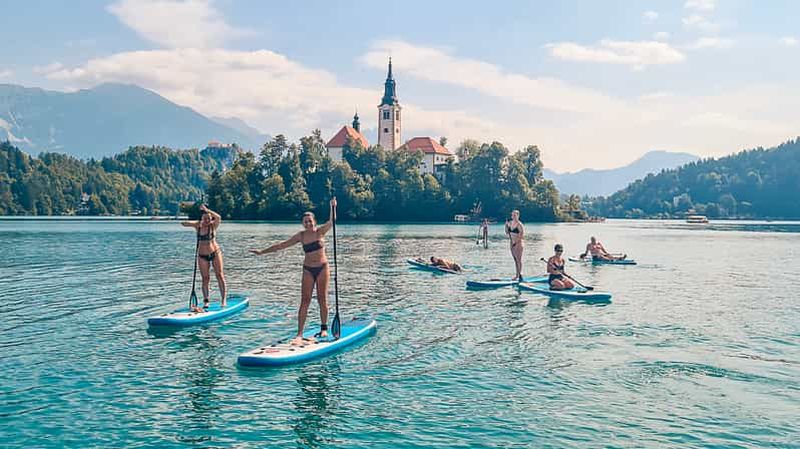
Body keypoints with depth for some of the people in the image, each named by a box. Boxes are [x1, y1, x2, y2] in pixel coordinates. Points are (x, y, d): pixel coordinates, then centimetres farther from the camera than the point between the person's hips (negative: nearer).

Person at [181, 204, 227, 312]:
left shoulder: (213, 225, -9)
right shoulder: (198, 225, -4)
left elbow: (218, 217, -30)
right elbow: (183, 223, -14)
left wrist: (207, 210, -30)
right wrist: (198, 222, -23)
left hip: (215, 253, -2)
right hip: (202, 256, 2)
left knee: (220, 276, -4)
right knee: (205, 278, 3)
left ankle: (224, 300, -2)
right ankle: (206, 300, 9)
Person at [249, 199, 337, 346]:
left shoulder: (320, 231, -4)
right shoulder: (301, 236, 1)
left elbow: (331, 221, -21)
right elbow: (282, 245, 7)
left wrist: (333, 207, -39)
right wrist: (262, 252, 8)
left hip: (322, 268, -2)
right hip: (308, 269, 2)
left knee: (322, 300, 4)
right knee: (305, 301, -3)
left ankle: (324, 329, 17)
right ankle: (299, 334, -7)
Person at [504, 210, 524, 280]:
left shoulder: (519, 224, -13)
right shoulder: (510, 223, 6)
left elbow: (522, 236, -15)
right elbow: (507, 232, 15)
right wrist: (506, 225, 2)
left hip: (518, 243, -7)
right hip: (512, 243, 7)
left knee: (518, 260, -3)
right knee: (515, 260, 12)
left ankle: (520, 275, 2)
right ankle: (517, 275, 19)